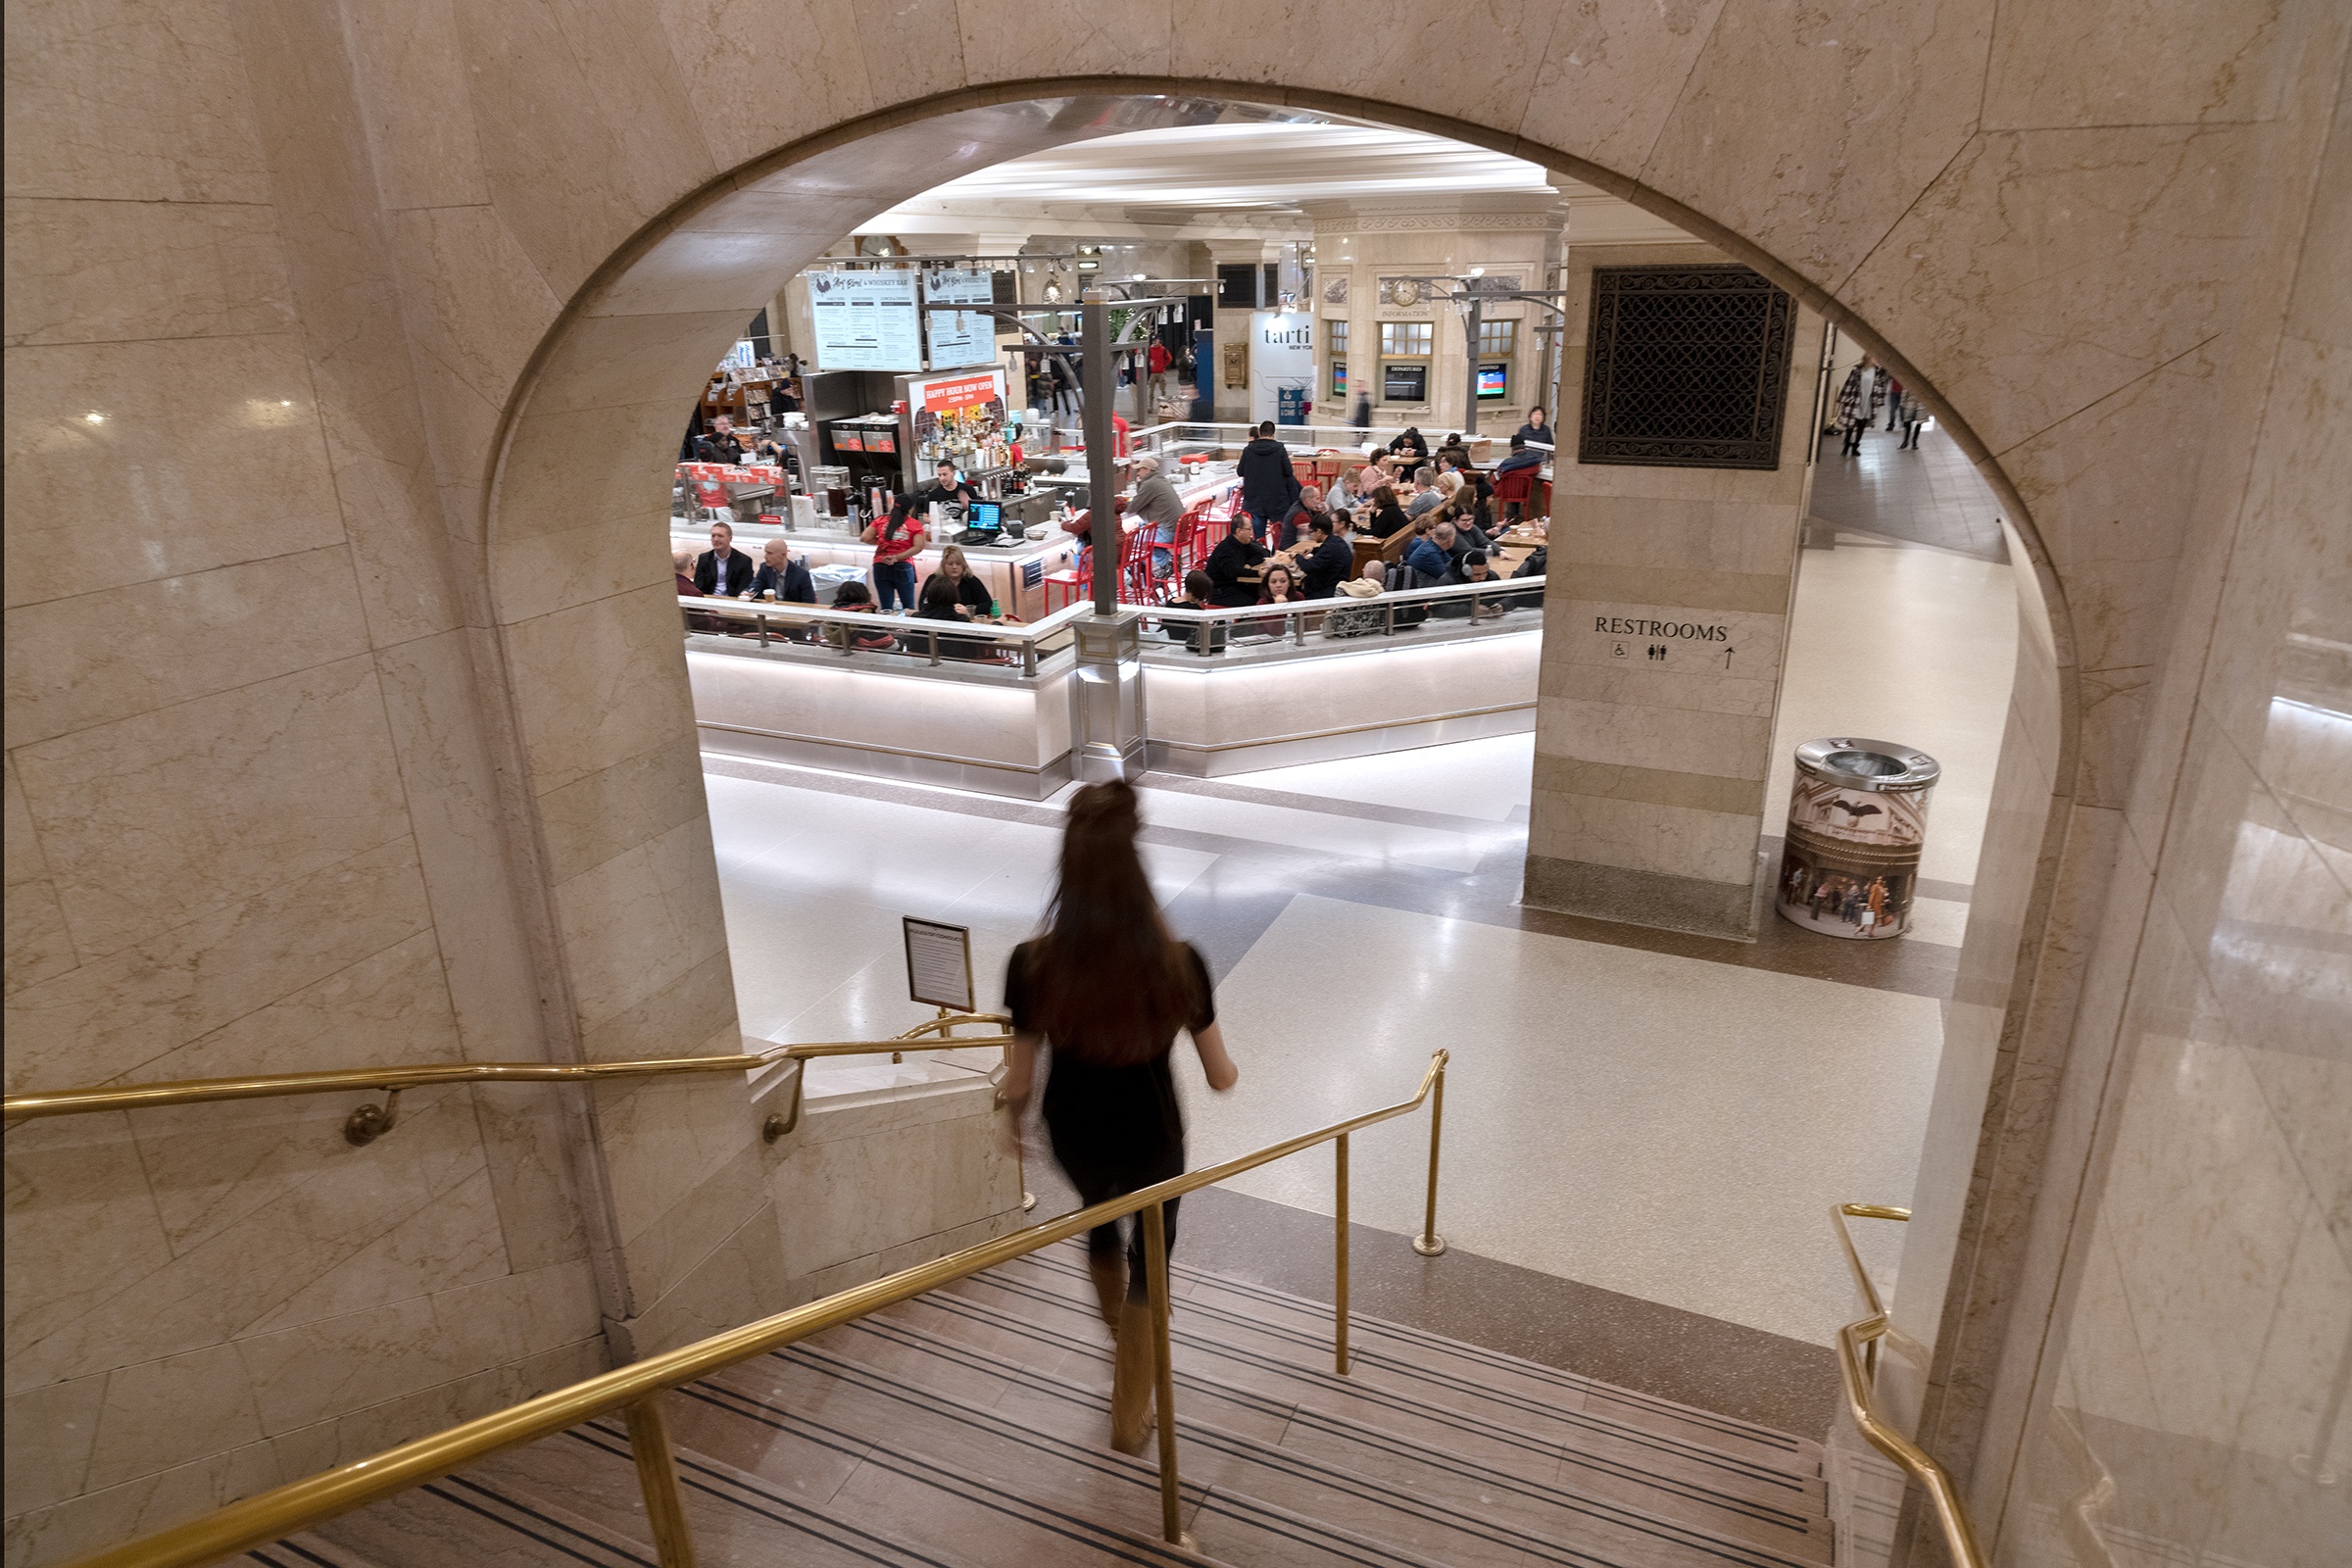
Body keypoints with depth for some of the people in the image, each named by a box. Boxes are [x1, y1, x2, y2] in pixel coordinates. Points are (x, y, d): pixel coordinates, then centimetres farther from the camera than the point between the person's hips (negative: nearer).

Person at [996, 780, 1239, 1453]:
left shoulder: (1034, 964, -26)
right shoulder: (1178, 964, -27)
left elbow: (1020, 1078, -12)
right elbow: (1220, 1076, -13)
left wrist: (1009, 1114, 11)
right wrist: (1231, 1071, 12)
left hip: (1075, 1135, 2)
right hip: (1152, 1139, -2)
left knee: (1100, 1218, 33)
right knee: (1149, 1261, 23)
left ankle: (1119, 1331, 62)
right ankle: (1130, 1420, 40)